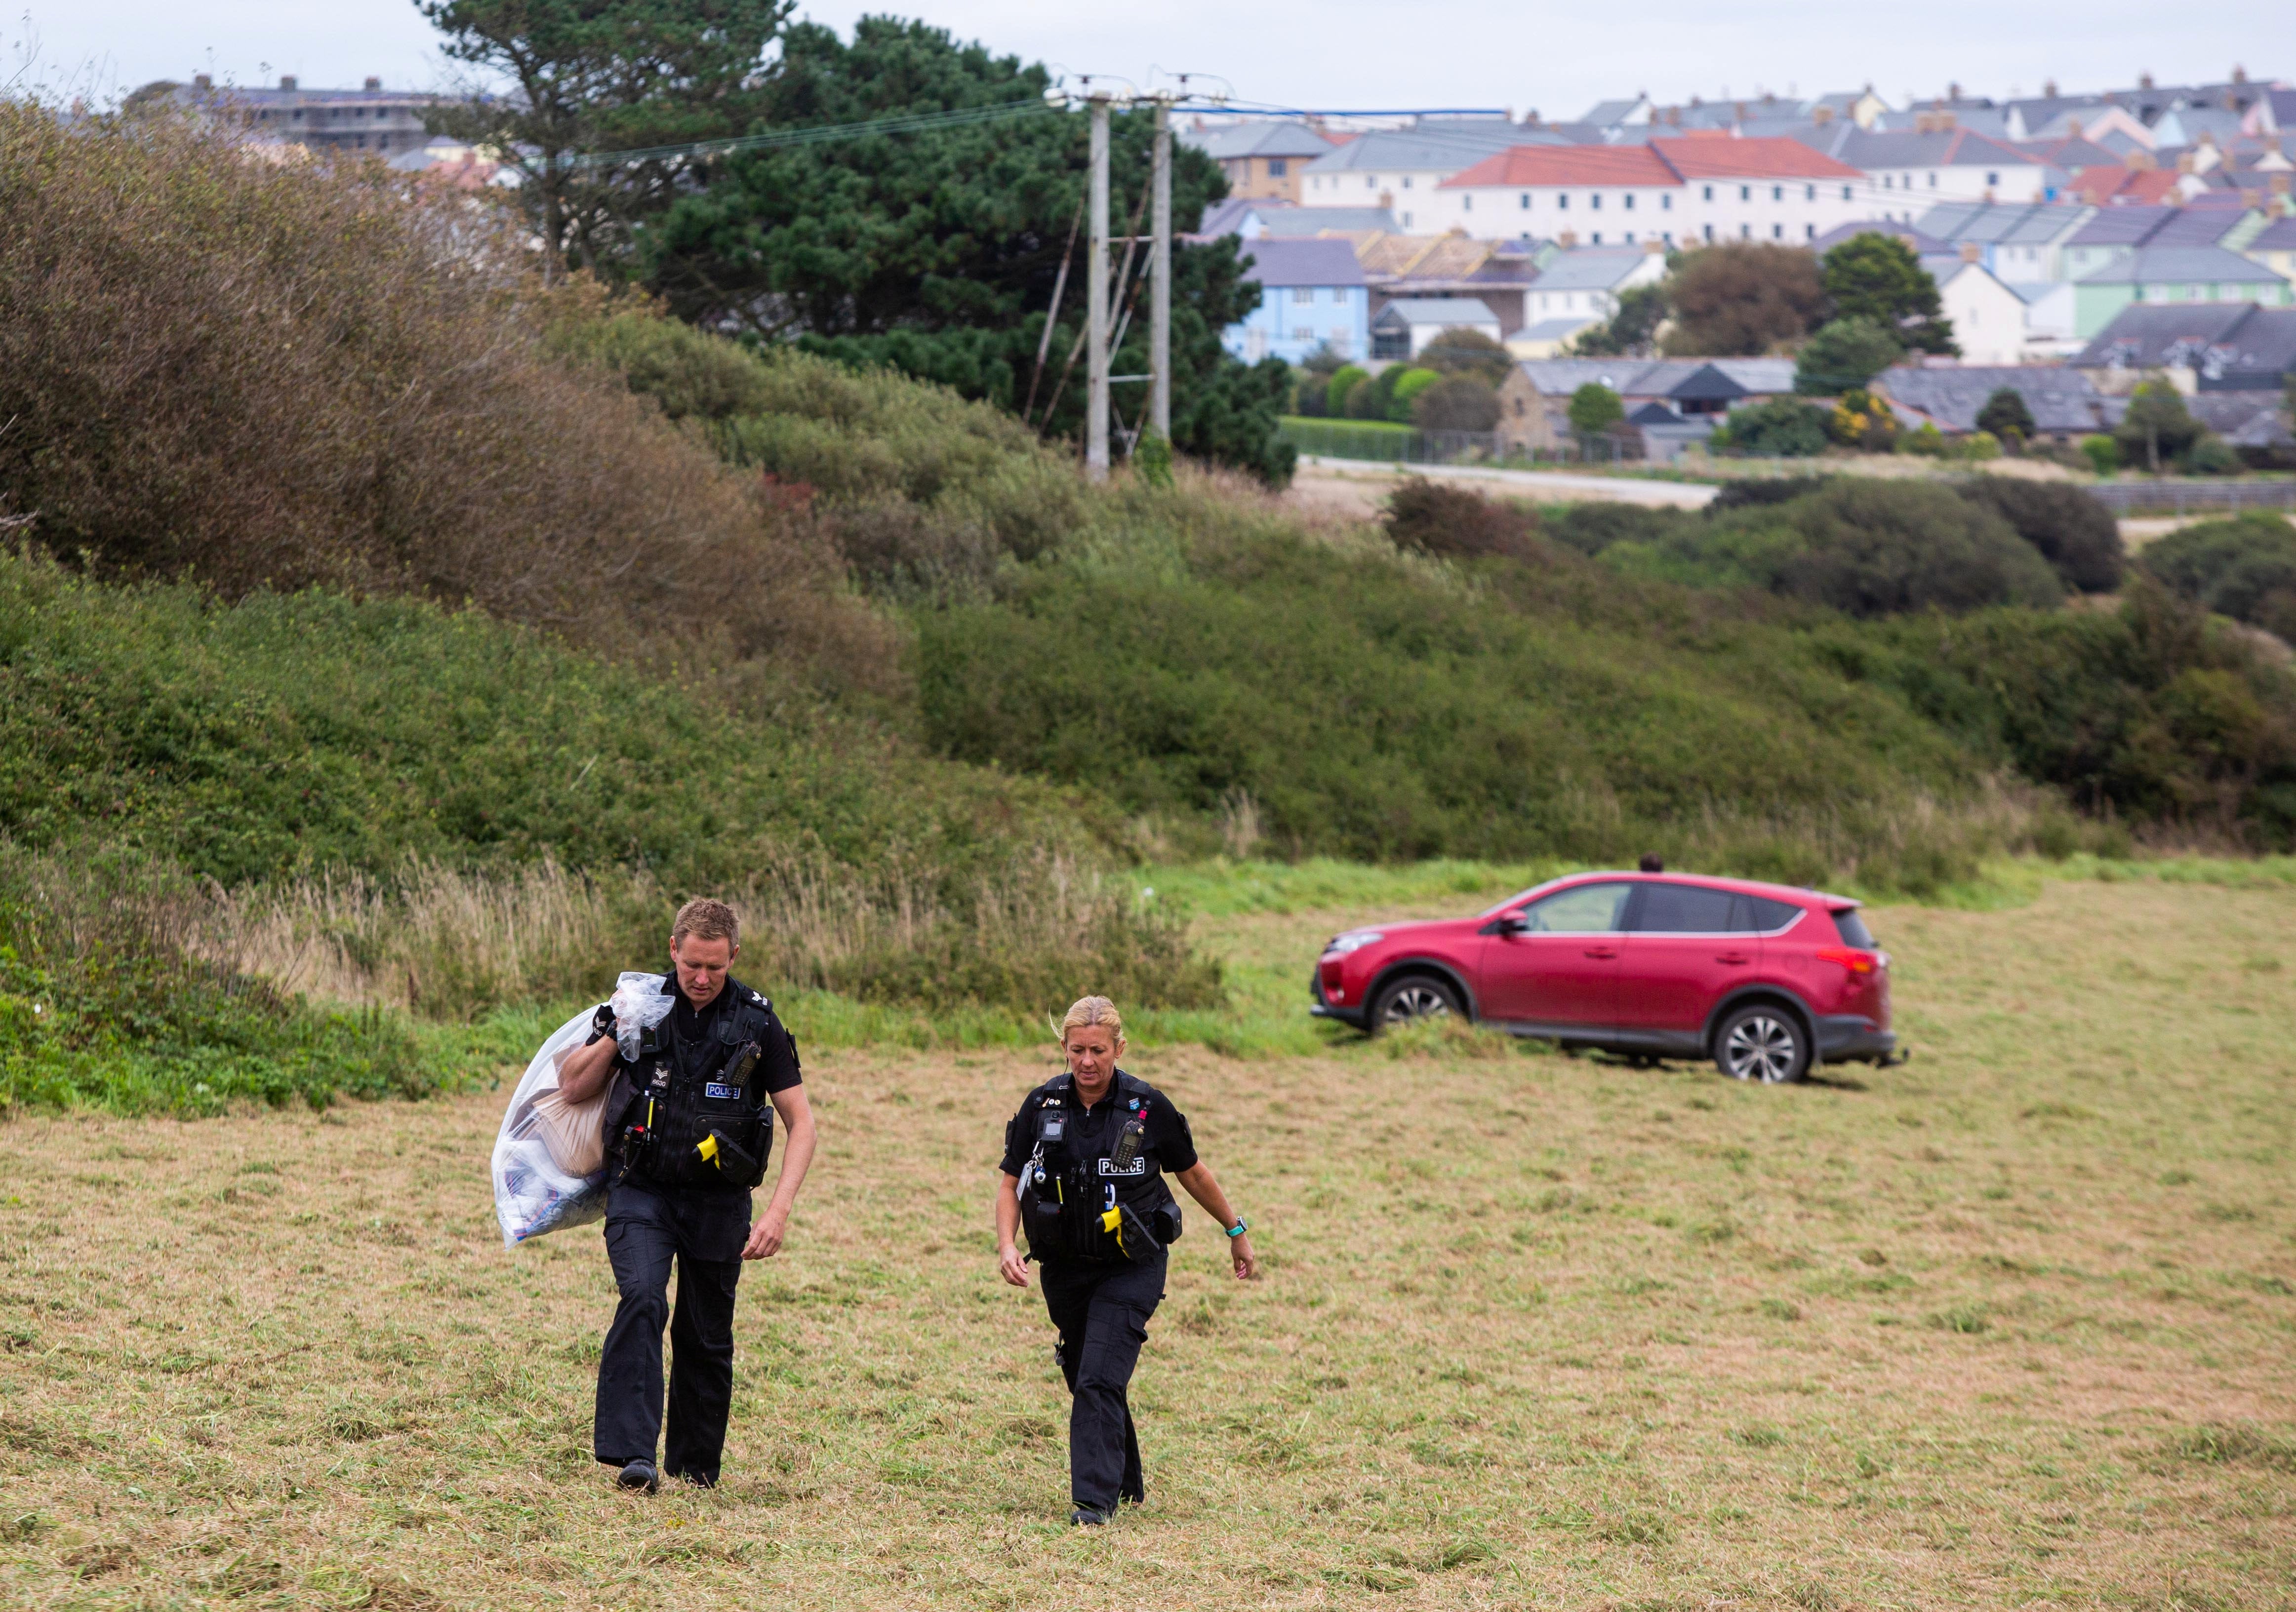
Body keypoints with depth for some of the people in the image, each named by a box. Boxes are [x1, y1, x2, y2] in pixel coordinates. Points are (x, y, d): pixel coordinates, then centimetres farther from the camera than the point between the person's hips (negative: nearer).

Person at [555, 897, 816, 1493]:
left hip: (718, 1199, 1)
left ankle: (695, 1468, 23)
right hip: (642, 1191, -1)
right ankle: (633, 1454, -31)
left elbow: (801, 1122, -1)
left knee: (706, 1339, 6)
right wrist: (612, 1037, -12)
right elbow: (573, 1090, 7)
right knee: (642, 1298, -24)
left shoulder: (756, 1023, -3)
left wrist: (780, 1209, -12)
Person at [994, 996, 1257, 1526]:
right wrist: (1007, 1245, -12)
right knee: (1084, 1380, 14)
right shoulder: (1042, 1106, -4)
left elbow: (1192, 1172, 6)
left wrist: (1236, 1232, 16)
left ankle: (1095, 1500, -18)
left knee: (1100, 1381, -17)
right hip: (1064, 1265, 4)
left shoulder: (1148, 1108, -9)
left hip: (1131, 1268, -4)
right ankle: (1127, 1484, 34)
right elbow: (1011, 1183, 4)